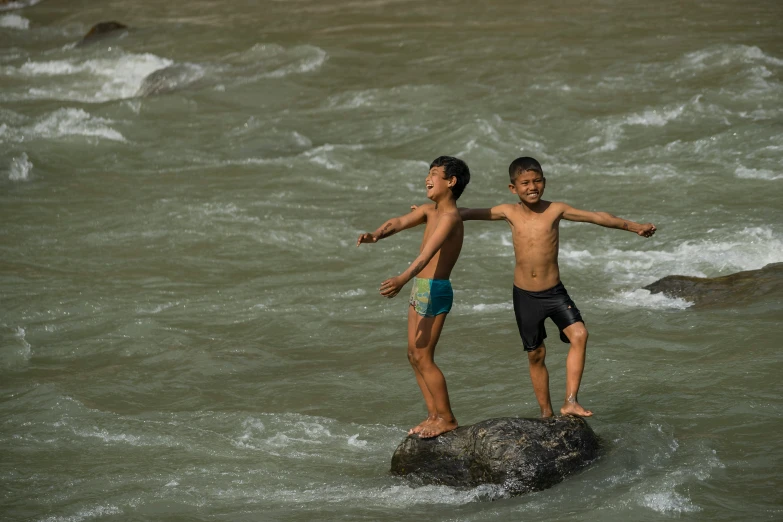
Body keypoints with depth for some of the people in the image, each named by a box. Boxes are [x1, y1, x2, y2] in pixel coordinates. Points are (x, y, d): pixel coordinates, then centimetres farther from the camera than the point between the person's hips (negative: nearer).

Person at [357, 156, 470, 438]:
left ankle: (447, 418, 5)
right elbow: (400, 222, 0)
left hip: (435, 291, -9)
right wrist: (376, 234, -23)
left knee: (423, 358, -6)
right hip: (420, 289, 9)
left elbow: (428, 252, -33)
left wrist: (403, 279, -48)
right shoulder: (430, 210, 11)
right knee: (414, 355, 13)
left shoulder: (449, 218, -18)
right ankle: (434, 414, 20)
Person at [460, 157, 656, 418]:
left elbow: (596, 217, -9)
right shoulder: (509, 212, -3)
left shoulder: (555, 210, -6)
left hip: (554, 292, -1)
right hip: (525, 295, 1)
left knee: (579, 334, -22)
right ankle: (546, 413, 22)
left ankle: (570, 401, -20)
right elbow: (470, 213, 0)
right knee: (535, 355, 9)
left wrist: (633, 226, -13)